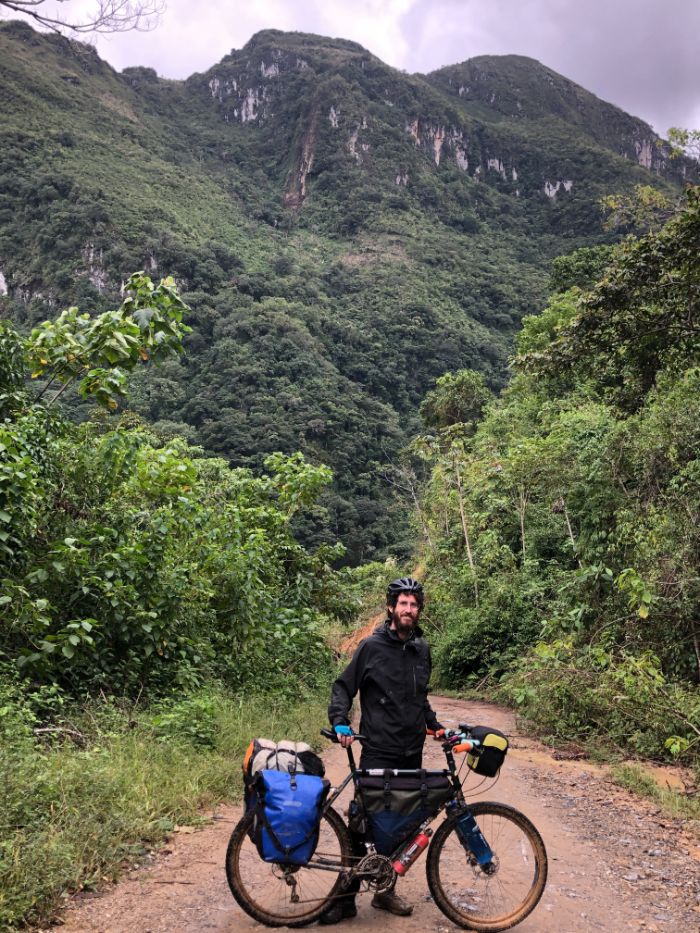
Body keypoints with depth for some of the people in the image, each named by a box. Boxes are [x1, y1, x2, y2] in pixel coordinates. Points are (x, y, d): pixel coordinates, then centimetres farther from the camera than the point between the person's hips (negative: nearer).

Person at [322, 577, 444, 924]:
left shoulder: (421, 648, 9)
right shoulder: (372, 646, -8)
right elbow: (343, 687, -3)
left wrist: (434, 724, 13)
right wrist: (340, 723, -17)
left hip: (412, 753, 5)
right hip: (378, 752, -5)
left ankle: (385, 890, 27)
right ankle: (346, 896, 10)